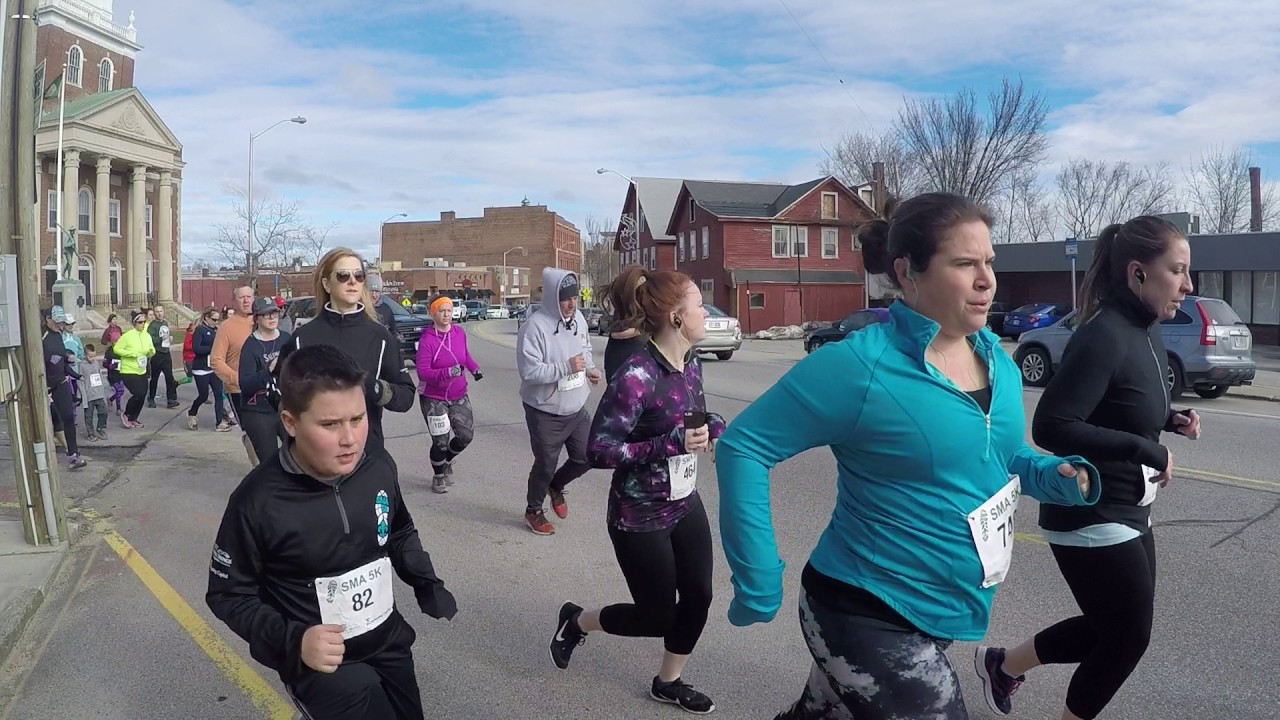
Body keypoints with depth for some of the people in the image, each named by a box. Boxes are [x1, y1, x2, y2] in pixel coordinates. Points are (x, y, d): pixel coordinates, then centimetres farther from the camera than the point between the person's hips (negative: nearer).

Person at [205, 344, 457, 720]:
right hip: (323, 662, -4)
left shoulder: (380, 468, -11)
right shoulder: (258, 501, -23)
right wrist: (291, 641, -22)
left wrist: (428, 584, 0)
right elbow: (228, 594, -10)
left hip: (389, 643, 5)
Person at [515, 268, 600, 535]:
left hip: (577, 408, 7)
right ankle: (534, 510, 32)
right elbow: (528, 371, -27)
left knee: (586, 457, 12)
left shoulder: (578, 318, 0)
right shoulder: (535, 326, -23)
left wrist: (589, 369, -3)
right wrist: (566, 367, -31)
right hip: (545, 412, -6)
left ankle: (556, 487, 40)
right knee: (546, 464, 7)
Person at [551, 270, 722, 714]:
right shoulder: (637, 375, -27)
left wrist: (717, 428, -6)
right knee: (656, 616, 7)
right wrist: (671, 445, -32)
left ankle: (668, 682, 37)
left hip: (686, 506, 7)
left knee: (698, 597, 12)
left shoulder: (691, 363, -2)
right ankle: (575, 622, 34)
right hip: (640, 518, -7)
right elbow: (597, 451, -26)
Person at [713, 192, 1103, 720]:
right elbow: (743, 447, -20)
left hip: (936, 614, 8)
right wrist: (759, 587, -21)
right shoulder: (862, 365, -23)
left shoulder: (997, 360, 1)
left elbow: (1005, 457, 18)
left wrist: (1063, 477, -4)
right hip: (869, 617, -7)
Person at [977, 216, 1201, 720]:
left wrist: (1171, 419, 1)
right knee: (1129, 638, 5)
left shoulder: (1147, 333, 6)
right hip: (1091, 519, -9)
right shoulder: (1102, 337, -23)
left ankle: (1002, 665, 36)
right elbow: (1051, 427, -29)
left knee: (1112, 630, 18)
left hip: (1127, 514, 9)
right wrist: (1146, 450, -25)